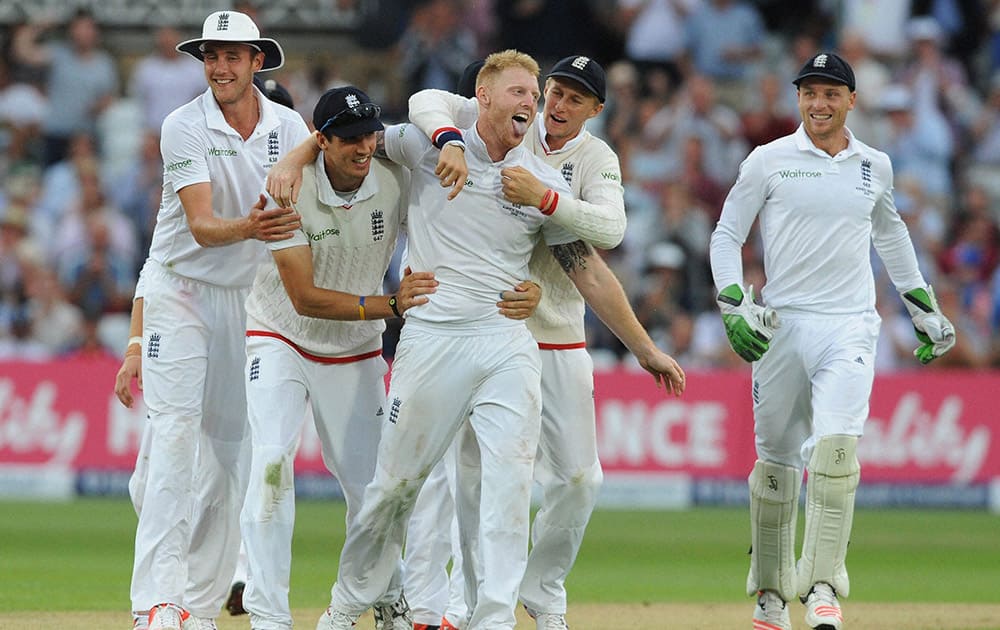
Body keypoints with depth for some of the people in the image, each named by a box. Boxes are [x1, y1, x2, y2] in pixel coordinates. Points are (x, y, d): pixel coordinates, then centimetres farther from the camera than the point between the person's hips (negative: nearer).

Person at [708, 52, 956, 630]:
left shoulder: (876, 166, 10)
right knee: (777, 458, 4)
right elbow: (727, 235, 5)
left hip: (851, 327, 0)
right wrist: (734, 306, -8)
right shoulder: (769, 160, 2)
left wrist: (923, 306, 28)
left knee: (836, 445, -20)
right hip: (782, 324, 0)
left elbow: (890, 233, 27)